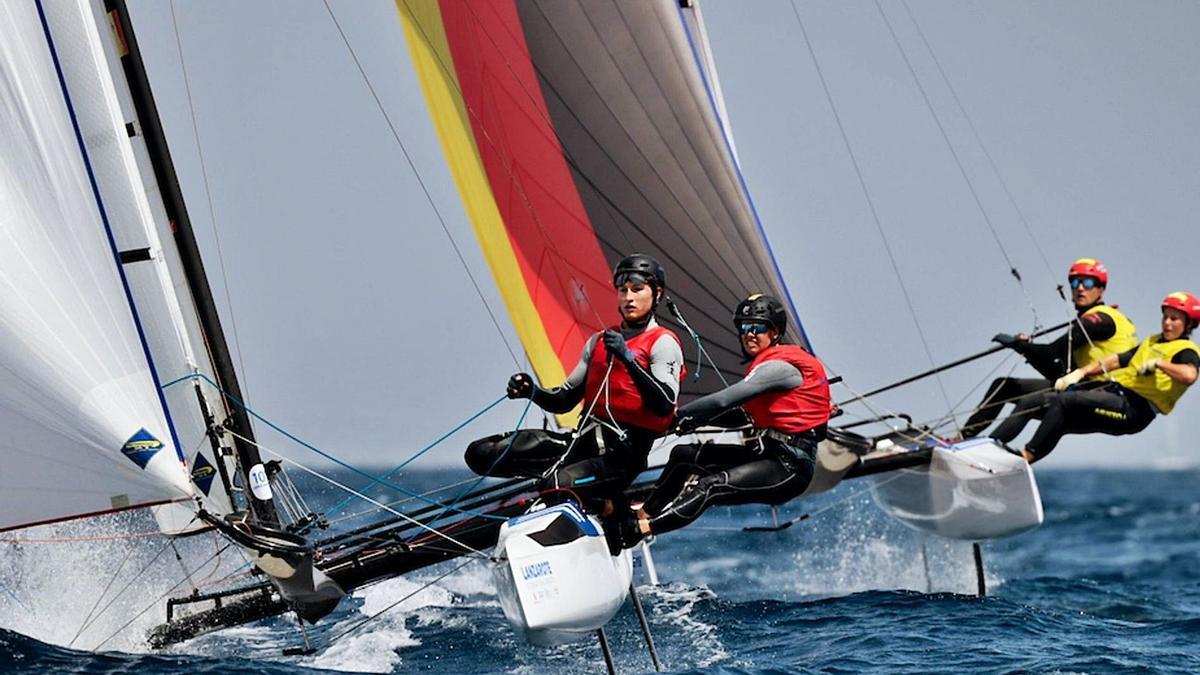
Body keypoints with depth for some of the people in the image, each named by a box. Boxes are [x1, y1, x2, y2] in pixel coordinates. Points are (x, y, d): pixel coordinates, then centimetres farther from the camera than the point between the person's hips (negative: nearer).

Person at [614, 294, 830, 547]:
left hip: (790, 466, -10)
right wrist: (694, 418, 0)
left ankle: (637, 529, -36)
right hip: (766, 452, 10)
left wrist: (679, 416, -9)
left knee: (710, 486, -27)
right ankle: (644, 514, 11)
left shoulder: (780, 366, -13)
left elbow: (723, 400, -18)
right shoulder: (764, 367, 18)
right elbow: (741, 416, 15)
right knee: (684, 455, 8)